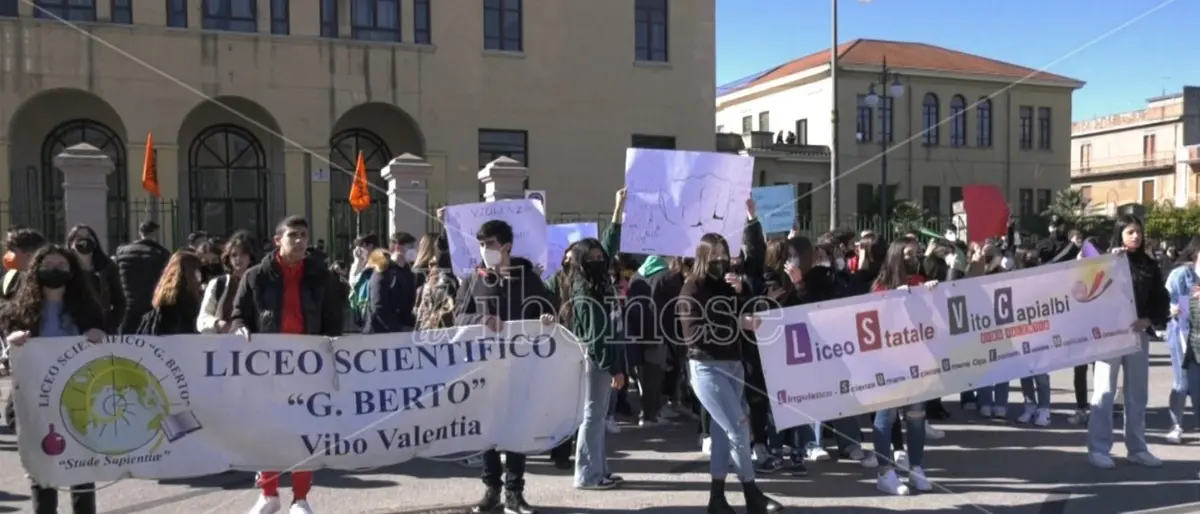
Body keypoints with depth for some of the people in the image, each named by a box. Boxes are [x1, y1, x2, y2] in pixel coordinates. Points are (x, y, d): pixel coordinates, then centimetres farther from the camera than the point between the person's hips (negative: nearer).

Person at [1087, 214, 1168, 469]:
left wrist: (1147, 321, -8)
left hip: (1139, 334, 4)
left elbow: (1162, 301, 9)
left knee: (1137, 394, 11)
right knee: (1104, 392, -3)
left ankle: (1137, 448, 21)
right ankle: (1098, 449, 1)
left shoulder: (1149, 265, 8)